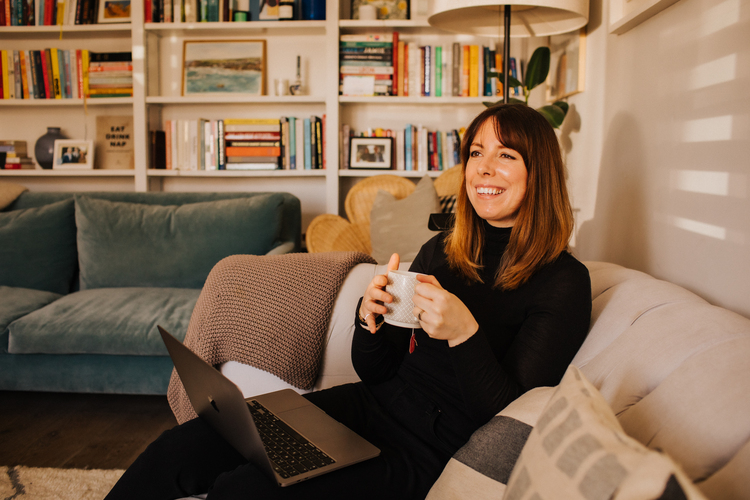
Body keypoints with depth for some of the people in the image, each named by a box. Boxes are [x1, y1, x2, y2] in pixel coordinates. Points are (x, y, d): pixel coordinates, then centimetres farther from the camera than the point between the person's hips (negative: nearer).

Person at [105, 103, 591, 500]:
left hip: (423, 453, -5)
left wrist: (464, 334, -28)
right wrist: (370, 322, -11)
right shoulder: (441, 251, 8)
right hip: (370, 407, 6)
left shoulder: (563, 282, -8)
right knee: (183, 446, -11)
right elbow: (376, 371, 10)